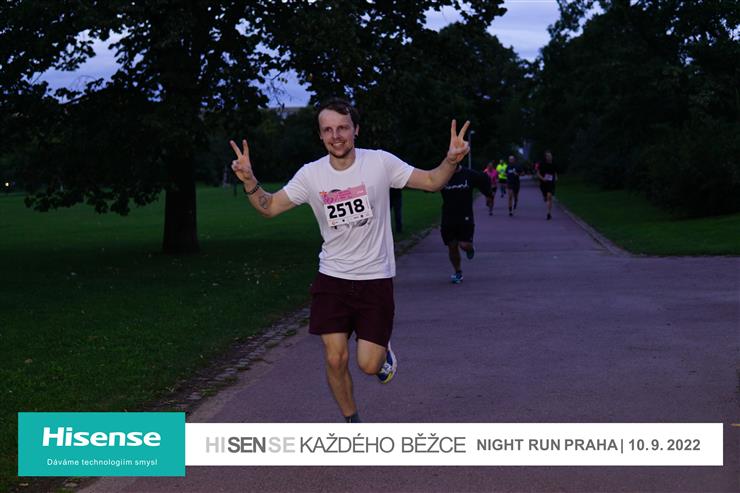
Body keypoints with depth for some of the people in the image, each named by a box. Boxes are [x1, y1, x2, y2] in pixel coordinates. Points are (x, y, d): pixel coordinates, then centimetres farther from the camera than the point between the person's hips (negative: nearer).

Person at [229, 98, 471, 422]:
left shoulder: (380, 162, -9)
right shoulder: (311, 175, -4)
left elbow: (431, 182, -2)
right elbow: (270, 207, 3)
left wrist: (451, 161, -22)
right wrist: (249, 182, -16)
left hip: (376, 279, -1)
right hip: (332, 279, 2)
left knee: (368, 365, -5)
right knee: (335, 359, -3)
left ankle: (383, 349, 33)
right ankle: (352, 423, 22)